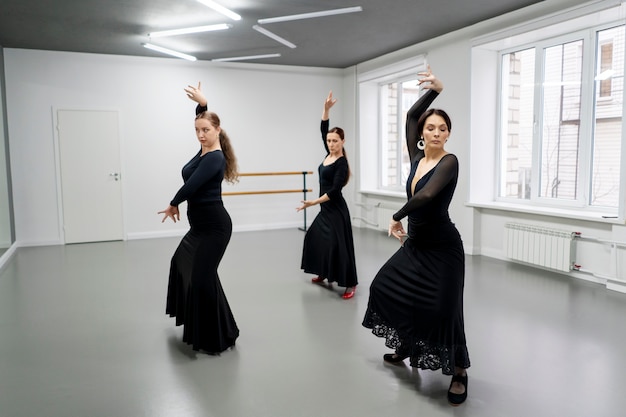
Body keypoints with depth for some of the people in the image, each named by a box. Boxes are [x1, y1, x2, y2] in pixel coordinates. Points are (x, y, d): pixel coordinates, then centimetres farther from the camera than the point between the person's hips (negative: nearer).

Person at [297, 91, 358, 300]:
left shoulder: (342, 163, -16)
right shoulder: (328, 154, 4)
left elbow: (335, 190, -22)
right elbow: (323, 129, 7)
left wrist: (314, 202, -23)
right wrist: (326, 109, -4)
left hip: (336, 209, -9)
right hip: (326, 208, 9)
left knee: (339, 245, -8)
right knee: (315, 237, 18)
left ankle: (350, 284, -1)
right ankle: (325, 273, 32)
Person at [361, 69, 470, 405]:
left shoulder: (449, 161, -16)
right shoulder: (417, 157, 3)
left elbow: (427, 194, -31)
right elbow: (410, 116, 7)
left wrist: (397, 218, -20)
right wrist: (434, 90, 2)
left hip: (443, 248, -8)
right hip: (415, 244, 8)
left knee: (444, 310, -7)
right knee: (385, 287, 15)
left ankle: (459, 372, 16)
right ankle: (406, 347, 36)